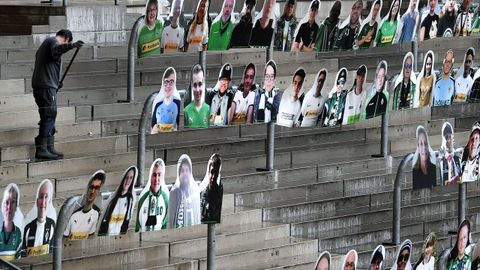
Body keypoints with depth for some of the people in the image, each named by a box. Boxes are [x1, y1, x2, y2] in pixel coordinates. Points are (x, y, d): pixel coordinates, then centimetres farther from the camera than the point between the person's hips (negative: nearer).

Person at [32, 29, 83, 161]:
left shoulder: (46, 42, 27)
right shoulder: (53, 41, -3)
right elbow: (56, 50, -29)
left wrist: (55, 82, 29)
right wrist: (72, 45, -43)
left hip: (39, 86, 10)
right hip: (46, 86, -10)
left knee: (49, 117, 14)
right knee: (49, 116, -12)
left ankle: (49, 148, 18)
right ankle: (41, 149, -16)